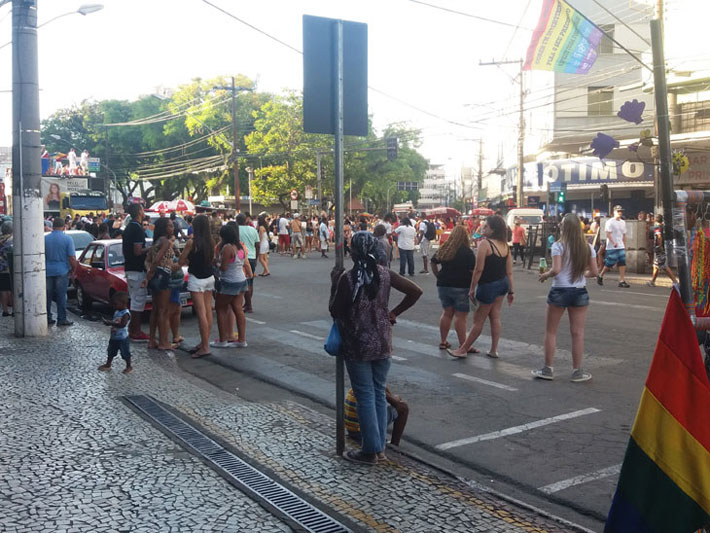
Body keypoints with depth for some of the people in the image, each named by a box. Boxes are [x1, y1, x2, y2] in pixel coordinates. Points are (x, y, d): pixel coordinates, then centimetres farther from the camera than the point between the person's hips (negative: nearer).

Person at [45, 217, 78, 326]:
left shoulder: (45, 238, 1)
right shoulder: (67, 239, -8)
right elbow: (72, 258, -10)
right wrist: (73, 269, 4)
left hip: (48, 271, 3)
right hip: (62, 271, -3)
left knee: (47, 296, 11)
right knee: (61, 296, 1)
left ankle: (47, 318, 16)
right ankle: (62, 319, 4)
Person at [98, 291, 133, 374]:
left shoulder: (126, 314, -22)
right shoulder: (116, 312, 5)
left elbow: (122, 324, -34)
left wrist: (110, 323, -34)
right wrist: (108, 322, -3)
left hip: (122, 338, -9)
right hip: (114, 337, 9)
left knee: (125, 353, 4)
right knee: (110, 352, 20)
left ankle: (129, 367, 19)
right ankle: (108, 365, 35)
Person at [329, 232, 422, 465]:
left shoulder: (347, 278, -14)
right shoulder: (384, 274, -1)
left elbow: (335, 311, -8)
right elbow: (416, 291, 0)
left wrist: (334, 283, 2)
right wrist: (394, 313, 7)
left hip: (357, 346, -4)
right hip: (382, 343, 4)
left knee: (365, 396, 4)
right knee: (379, 393, 14)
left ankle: (370, 450, 11)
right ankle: (380, 447, 22)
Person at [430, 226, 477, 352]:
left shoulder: (443, 249, 6)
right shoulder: (467, 252, -10)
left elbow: (433, 263, 16)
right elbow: (473, 271, -13)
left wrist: (438, 276, 19)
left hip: (443, 285, 6)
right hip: (461, 286, -5)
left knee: (447, 313, 16)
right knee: (460, 316, -2)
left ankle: (443, 342, 19)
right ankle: (463, 345, 0)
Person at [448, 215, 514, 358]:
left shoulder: (485, 243, -18)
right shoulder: (505, 245, 4)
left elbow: (479, 269, -19)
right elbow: (509, 271, 6)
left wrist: (472, 289, -12)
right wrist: (511, 291, 12)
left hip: (488, 286, -7)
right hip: (502, 283, 7)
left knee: (478, 321, 3)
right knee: (495, 317, 14)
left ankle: (463, 349, 16)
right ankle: (494, 350, 19)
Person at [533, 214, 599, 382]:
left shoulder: (558, 246, -11)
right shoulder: (588, 247, 1)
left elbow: (556, 270, -20)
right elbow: (594, 272, 1)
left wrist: (545, 275, -1)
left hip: (559, 292, -3)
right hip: (579, 292, 3)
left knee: (551, 332, 10)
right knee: (578, 333, 8)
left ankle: (548, 369, 14)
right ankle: (577, 371, 13)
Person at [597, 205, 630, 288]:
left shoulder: (623, 222, 15)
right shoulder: (610, 222, -7)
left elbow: (624, 235, 21)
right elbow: (608, 233, -14)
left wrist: (624, 245, 16)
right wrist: (613, 243, -24)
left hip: (621, 247, 6)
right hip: (612, 247, -6)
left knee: (622, 263, -4)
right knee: (609, 264, -1)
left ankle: (622, 281, -4)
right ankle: (600, 276, 20)